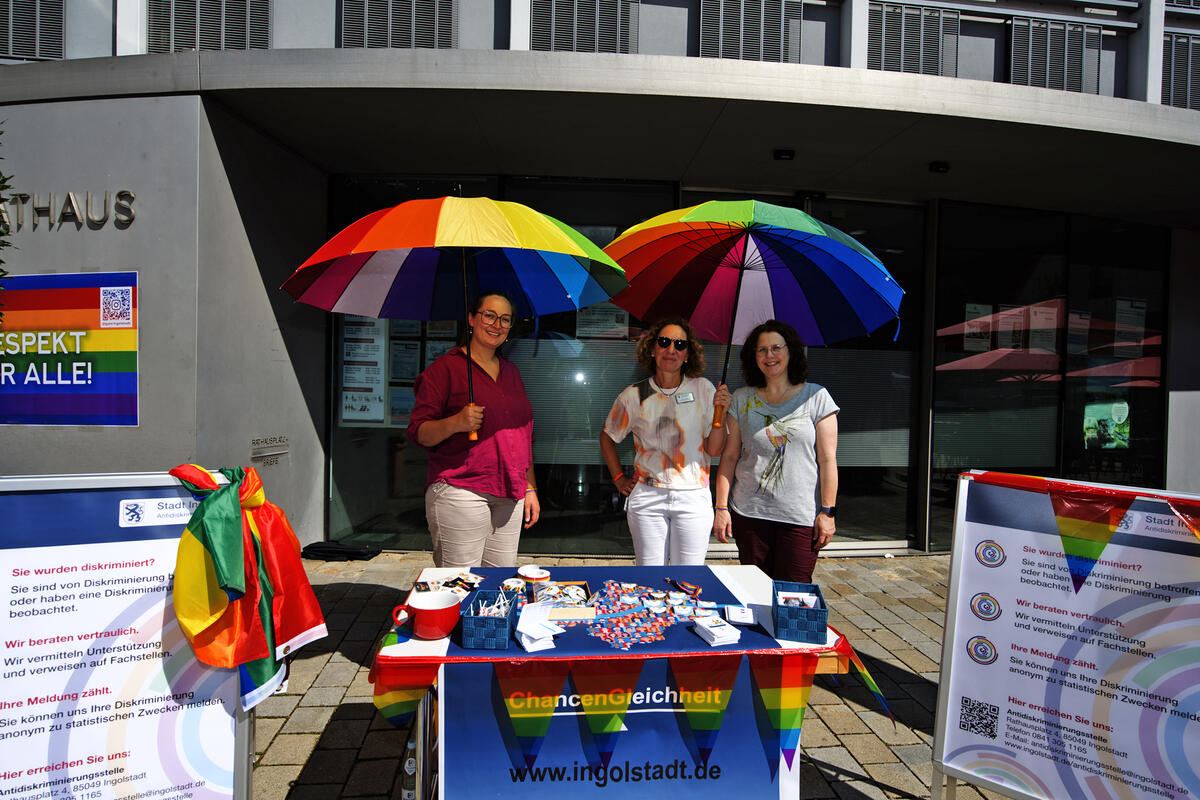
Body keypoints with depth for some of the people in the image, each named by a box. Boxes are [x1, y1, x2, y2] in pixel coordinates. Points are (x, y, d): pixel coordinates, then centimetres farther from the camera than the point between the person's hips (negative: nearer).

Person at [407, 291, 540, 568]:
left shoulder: (510, 371, 17)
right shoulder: (446, 367, -2)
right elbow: (418, 433, -6)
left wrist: (530, 488, 16)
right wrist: (455, 423, -25)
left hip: (509, 498, 6)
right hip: (459, 493, -6)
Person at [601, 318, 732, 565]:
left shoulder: (703, 389, -1)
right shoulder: (634, 395, -1)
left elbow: (714, 450, -1)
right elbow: (607, 436, 14)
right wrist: (619, 479, 8)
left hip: (693, 498, 0)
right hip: (647, 498, 0)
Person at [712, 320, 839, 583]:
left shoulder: (816, 397, 2)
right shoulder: (742, 399, 6)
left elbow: (827, 459, 1)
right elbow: (729, 457, 6)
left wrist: (828, 511, -4)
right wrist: (721, 507, 1)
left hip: (801, 516, -1)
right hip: (749, 512, 2)